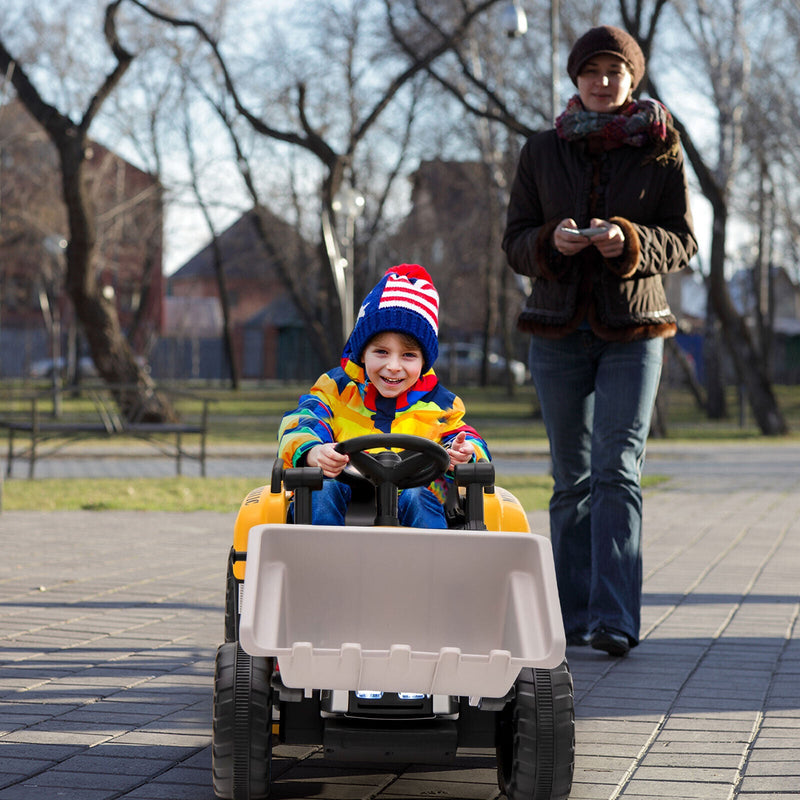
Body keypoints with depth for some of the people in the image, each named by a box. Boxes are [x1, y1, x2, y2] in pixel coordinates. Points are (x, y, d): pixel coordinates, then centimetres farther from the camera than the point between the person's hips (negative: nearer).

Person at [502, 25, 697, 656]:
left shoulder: (661, 149, 2)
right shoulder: (542, 151, 6)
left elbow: (682, 242, -1)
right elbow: (516, 242, 5)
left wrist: (628, 240, -21)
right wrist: (553, 241, -18)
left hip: (632, 328, -2)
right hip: (559, 327, 2)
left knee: (618, 470, -13)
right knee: (573, 478, 6)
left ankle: (615, 621, -17)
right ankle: (574, 616, 13)